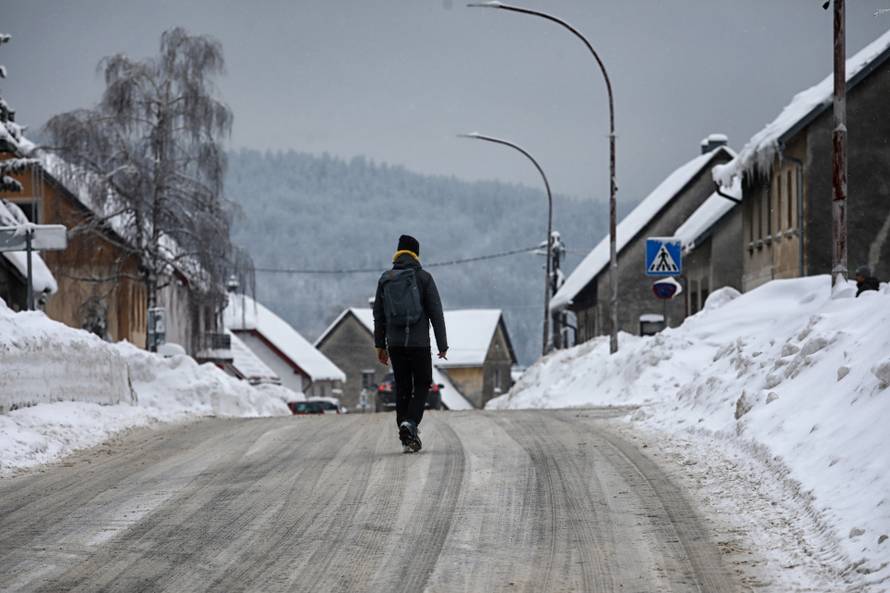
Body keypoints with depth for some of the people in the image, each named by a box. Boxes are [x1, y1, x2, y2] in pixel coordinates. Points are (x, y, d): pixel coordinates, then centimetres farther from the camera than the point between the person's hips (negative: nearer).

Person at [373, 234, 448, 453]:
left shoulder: (385, 279, 5)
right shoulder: (423, 278, -4)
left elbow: (378, 314, 7)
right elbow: (436, 313, -6)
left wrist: (380, 345, 13)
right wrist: (442, 345, -1)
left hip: (395, 343, 3)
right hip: (419, 343, -3)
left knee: (402, 388, 11)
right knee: (422, 386, 10)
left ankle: (407, 438, 9)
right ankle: (410, 423, -14)